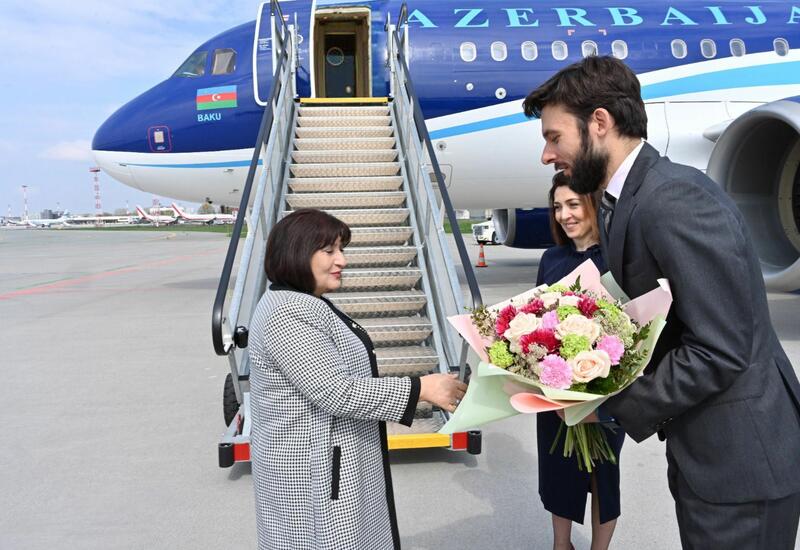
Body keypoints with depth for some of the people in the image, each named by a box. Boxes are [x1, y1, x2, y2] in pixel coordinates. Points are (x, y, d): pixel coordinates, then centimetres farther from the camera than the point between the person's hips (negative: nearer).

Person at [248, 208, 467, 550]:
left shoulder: (303, 304, 11)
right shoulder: (287, 313, -22)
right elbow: (336, 393, -26)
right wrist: (420, 388, -22)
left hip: (331, 463, 10)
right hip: (313, 471, -10)